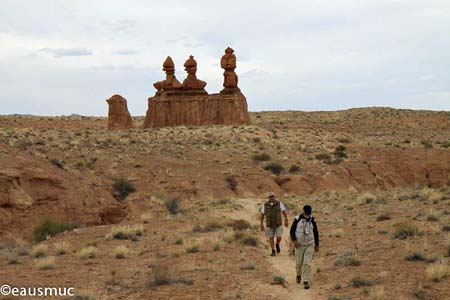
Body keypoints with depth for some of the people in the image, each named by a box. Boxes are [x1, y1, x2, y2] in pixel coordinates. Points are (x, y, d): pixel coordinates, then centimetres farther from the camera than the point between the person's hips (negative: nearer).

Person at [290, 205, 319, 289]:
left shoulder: (313, 220, -5)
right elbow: (292, 230, -7)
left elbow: (316, 233, 6)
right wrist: (294, 240, -22)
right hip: (299, 245, 0)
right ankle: (299, 274, 40)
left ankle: (306, 281, -1)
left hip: (309, 245, 0)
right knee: (299, 263, 9)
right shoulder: (297, 219, -11)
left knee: (307, 263, -8)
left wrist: (317, 245, 9)